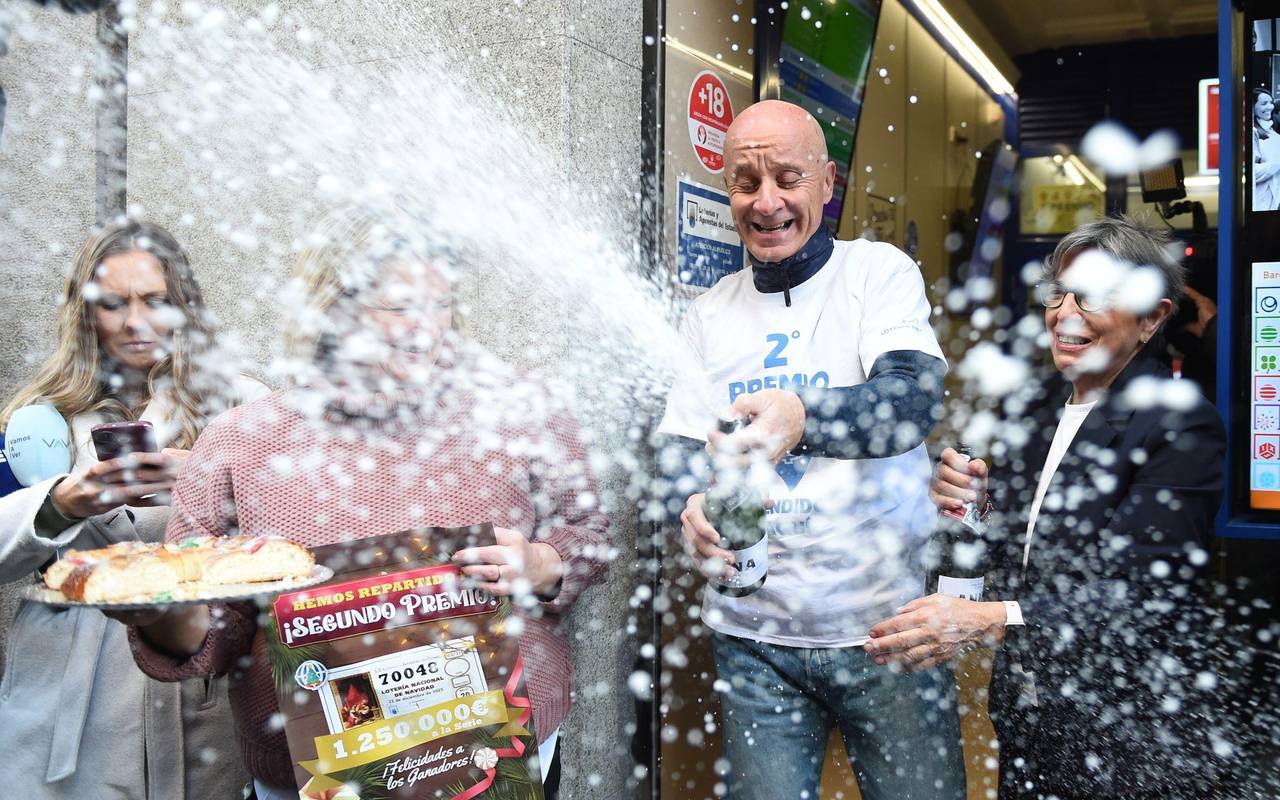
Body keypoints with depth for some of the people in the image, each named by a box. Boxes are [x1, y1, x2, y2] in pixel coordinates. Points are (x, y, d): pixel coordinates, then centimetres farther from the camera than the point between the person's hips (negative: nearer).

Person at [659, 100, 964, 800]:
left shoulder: (881, 272, -3)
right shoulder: (709, 313, 7)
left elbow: (914, 397, -20)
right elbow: (679, 447, 4)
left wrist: (800, 417, -40)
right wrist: (694, 506, -20)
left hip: (886, 620, -2)